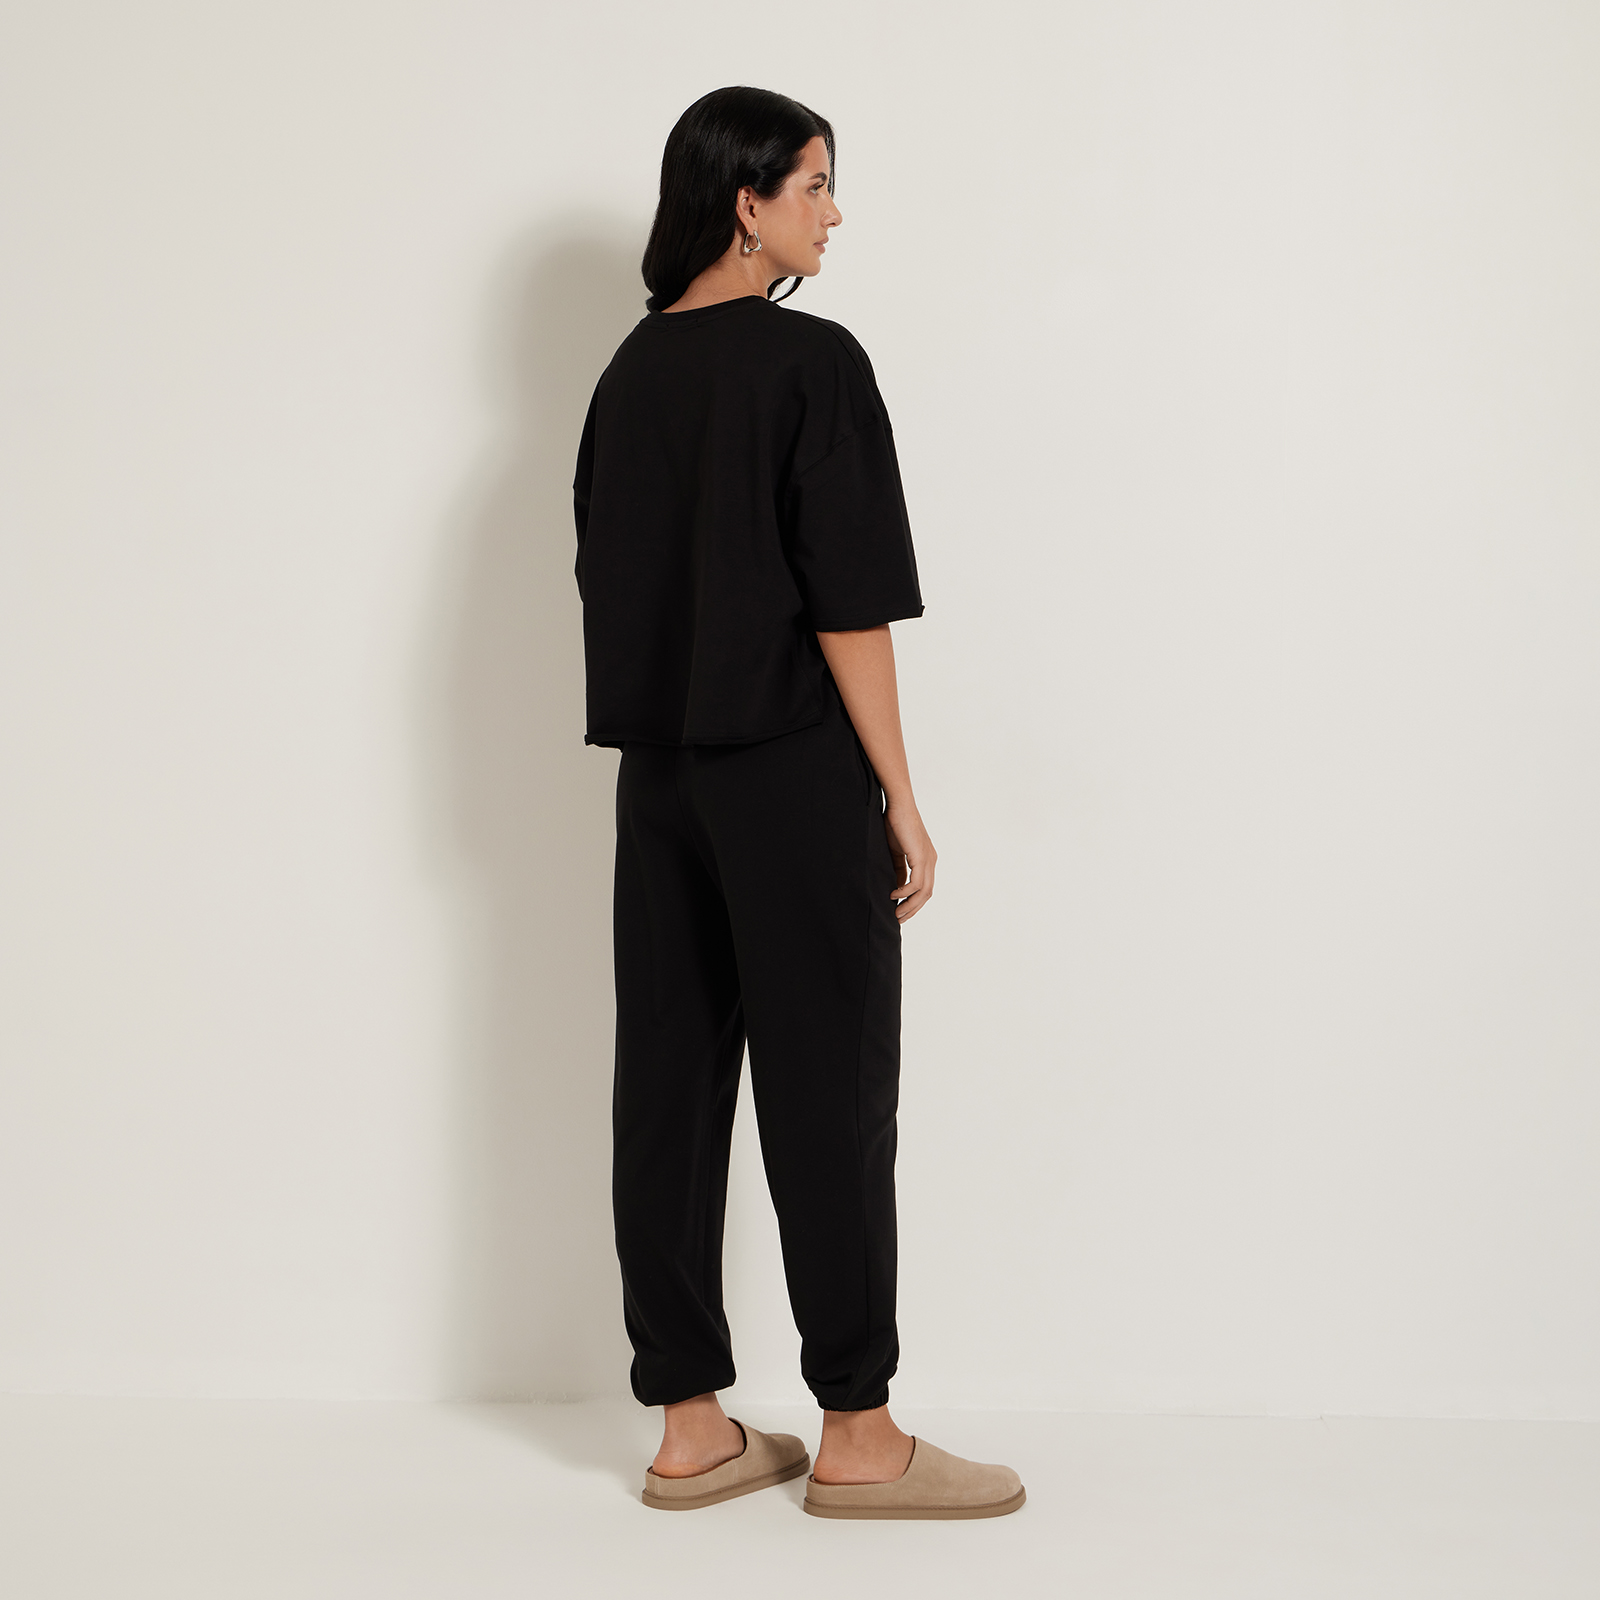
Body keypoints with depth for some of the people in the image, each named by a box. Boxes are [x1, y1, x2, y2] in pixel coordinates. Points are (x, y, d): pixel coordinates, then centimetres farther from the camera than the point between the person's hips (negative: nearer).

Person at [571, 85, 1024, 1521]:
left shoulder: (630, 372, 10)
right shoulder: (811, 363, -11)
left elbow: (605, 583, 13)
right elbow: (849, 604, -14)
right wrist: (900, 798, -9)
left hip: (657, 771, 7)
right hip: (792, 771, -7)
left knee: (670, 1084, 8)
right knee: (829, 1094, 1)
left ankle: (690, 1428, 16)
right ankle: (856, 1436, 10)